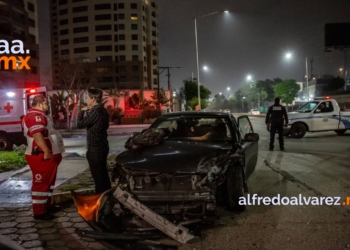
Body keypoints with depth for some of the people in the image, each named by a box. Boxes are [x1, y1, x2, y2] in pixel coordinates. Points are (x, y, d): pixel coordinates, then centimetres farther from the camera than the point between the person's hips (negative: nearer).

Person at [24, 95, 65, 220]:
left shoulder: (40, 115, 19)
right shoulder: (35, 116, -17)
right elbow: (37, 134, -32)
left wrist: (51, 152, 29)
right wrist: (46, 151, -38)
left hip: (48, 156, 11)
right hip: (41, 157, -11)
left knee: (49, 182, 18)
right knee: (41, 183, -5)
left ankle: (47, 205, 29)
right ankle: (39, 211, 2)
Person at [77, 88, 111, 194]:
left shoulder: (95, 111, -19)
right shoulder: (102, 110, 10)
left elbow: (80, 124, -18)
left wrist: (82, 111, -3)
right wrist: (87, 113, 16)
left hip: (95, 148, -10)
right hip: (101, 146, 10)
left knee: (98, 177, -3)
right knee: (103, 175, 17)